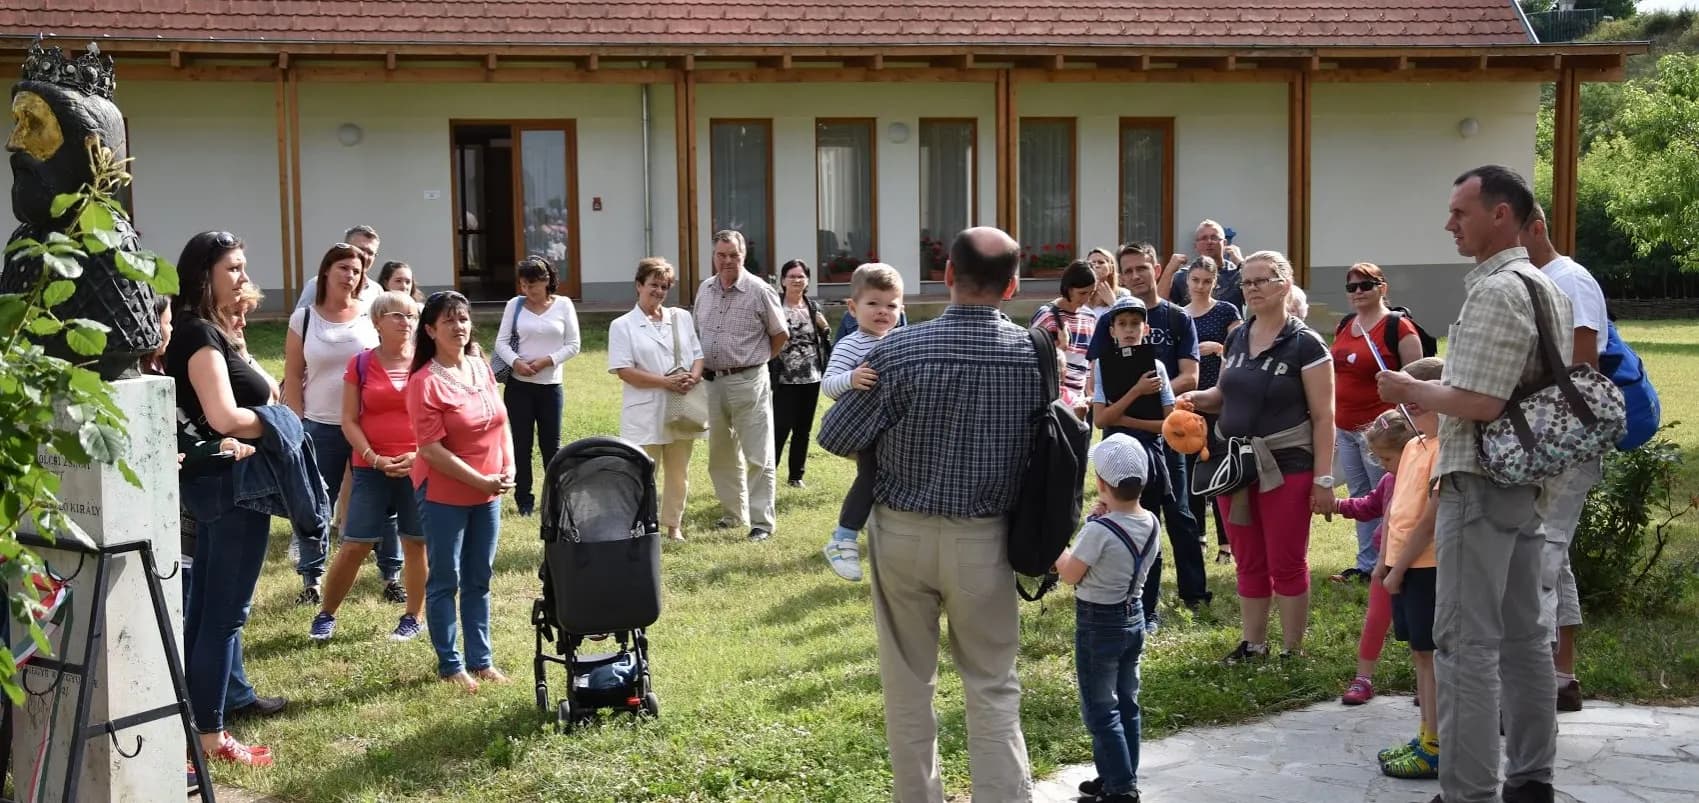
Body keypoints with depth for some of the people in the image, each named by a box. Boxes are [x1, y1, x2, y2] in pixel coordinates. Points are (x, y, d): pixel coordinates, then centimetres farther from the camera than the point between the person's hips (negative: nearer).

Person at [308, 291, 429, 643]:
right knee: (354, 546, -1)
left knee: (416, 544, 5)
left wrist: (419, 454, -10)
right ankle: (326, 614, 15)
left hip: (420, 467, 0)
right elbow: (349, 420, 1)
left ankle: (413, 617, 18)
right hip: (372, 469, 0)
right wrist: (375, 459, -11)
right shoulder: (361, 364, 2)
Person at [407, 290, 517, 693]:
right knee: (445, 582, 5)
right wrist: (480, 481, -18)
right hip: (444, 496, -6)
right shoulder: (425, 383, -16)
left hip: (488, 494, 6)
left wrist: (509, 468, -2)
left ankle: (480, 660, 24)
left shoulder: (481, 366, 4)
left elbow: (500, 421, 12)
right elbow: (432, 450, -18)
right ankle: (450, 665, 16)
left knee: (479, 580, 14)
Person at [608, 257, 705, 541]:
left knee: (678, 472, 12)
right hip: (645, 413, -4)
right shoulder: (622, 325, -3)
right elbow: (624, 370, -10)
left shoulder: (682, 318, 11)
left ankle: (674, 525, 24)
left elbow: (698, 355, 12)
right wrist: (665, 382, -18)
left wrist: (693, 377, -11)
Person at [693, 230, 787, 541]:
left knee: (758, 456, -4)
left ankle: (762, 521, 0)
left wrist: (755, 360, 6)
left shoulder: (759, 290, -8)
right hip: (713, 381, 6)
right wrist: (704, 367, 12)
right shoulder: (704, 290, 8)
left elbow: (780, 334, 0)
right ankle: (733, 513, 28)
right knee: (721, 454, 15)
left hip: (748, 381, -6)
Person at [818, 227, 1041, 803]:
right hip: (983, 538, 1)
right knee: (992, 688, 10)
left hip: (903, 533, -1)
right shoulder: (1034, 354, -8)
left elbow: (835, 438, -7)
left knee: (908, 681, 14)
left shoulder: (900, 350, -15)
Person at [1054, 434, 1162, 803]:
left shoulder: (1099, 530, -25)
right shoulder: (1152, 524, -3)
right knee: (1126, 704, 17)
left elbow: (1070, 574, -16)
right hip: (1134, 616, 8)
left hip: (1098, 623, -8)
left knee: (1099, 710, 2)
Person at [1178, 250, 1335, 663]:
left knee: (1287, 564, 3)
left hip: (1285, 469, -6)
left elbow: (1323, 417, -10)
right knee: (1249, 564, 13)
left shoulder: (1304, 344, -10)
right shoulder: (1237, 339, 8)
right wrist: (1197, 399, -1)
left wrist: (1323, 479, -15)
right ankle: (1252, 644, 24)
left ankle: (1292, 653, 13)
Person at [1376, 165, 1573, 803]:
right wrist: (1431, 389, 19)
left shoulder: (1494, 291, -17)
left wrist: (1411, 391, -7)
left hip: (1480, 484, -10)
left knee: (1467, 642, -6)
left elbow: (1477, 403, -23)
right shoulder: (1548, 289, 14)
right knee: (1524, 634, 14)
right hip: (1528, 478, 10)